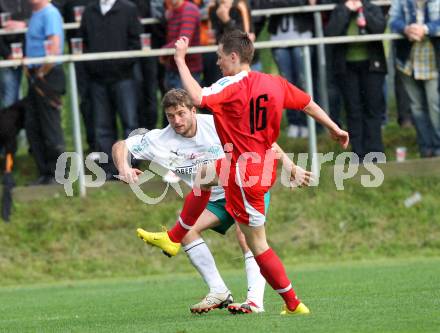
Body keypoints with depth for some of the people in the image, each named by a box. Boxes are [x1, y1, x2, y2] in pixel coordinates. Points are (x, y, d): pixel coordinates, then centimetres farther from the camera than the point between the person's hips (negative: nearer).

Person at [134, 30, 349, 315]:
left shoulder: (232, 87, -21)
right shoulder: (275, 83, 1)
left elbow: (198, 97, -37)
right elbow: (308, 104, 11)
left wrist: (180, 61, -27)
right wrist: (334, 128, 26)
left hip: (245, 175, -9)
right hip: (265, 166, 9)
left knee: (258, 244, 2)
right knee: (204, 175, 30)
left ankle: (294, 304, 8)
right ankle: (173, 239, 40)